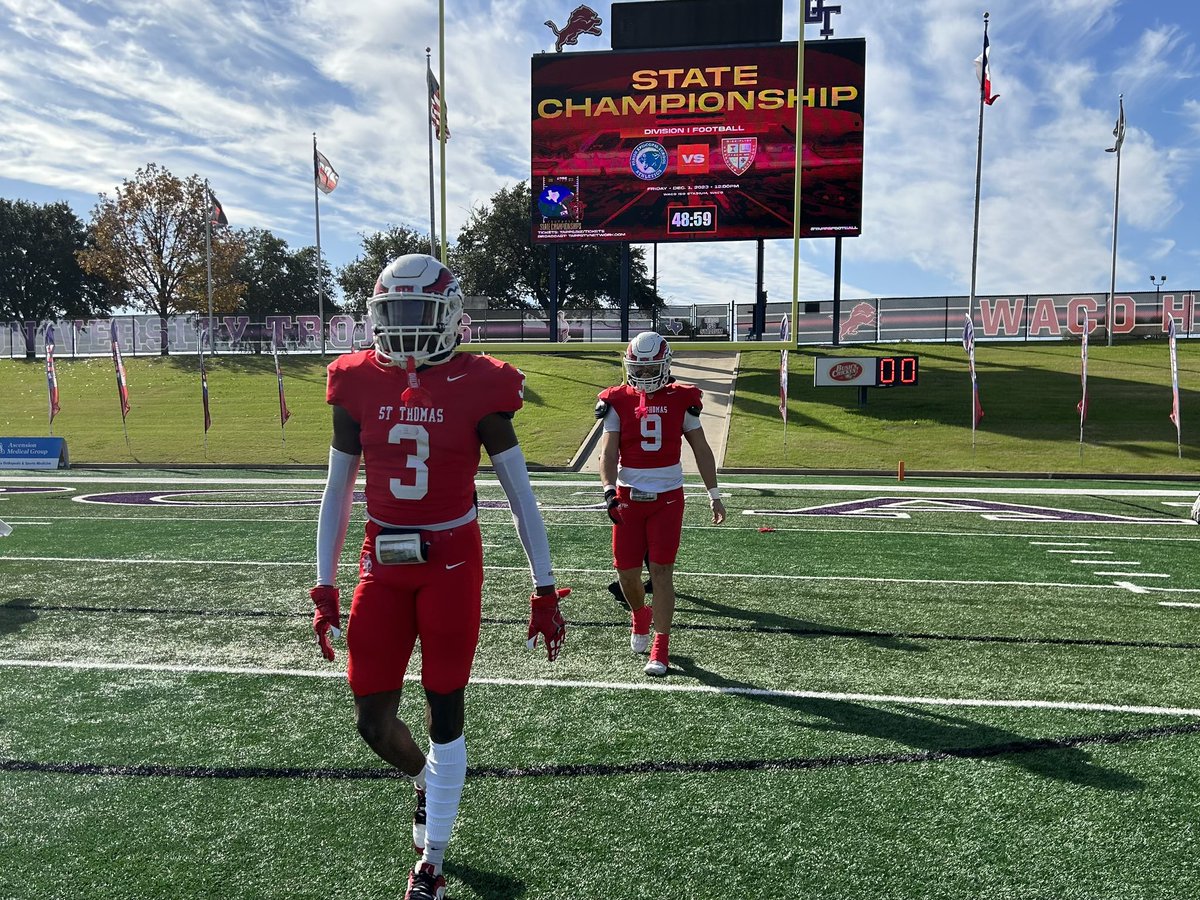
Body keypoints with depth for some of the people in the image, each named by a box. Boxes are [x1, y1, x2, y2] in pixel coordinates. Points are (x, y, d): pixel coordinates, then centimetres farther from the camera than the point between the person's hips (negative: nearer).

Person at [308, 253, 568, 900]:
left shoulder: (477, 389, -8)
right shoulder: (358, 386, 1)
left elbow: (521, 497, -4)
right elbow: (336, 494, 8)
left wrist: (544, 593, -5)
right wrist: (325, 590, 7)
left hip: (452, 563, -3)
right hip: (383, 566, 3)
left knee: (444, 711, 7)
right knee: (372, 719, 7)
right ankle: (427, 781, 43)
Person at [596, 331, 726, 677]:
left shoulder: (681, 399, 0)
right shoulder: (618, 401, 0)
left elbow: (701, 449, 6)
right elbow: (608, 451, -5)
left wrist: (714, 494, 5)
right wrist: (609, 491, -20)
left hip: (668, 496, -1)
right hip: (629, 496, 1)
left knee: (661, 571, -4)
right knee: (626, 572, 5)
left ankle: (660, 648, 6)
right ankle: (640, 615, 37)